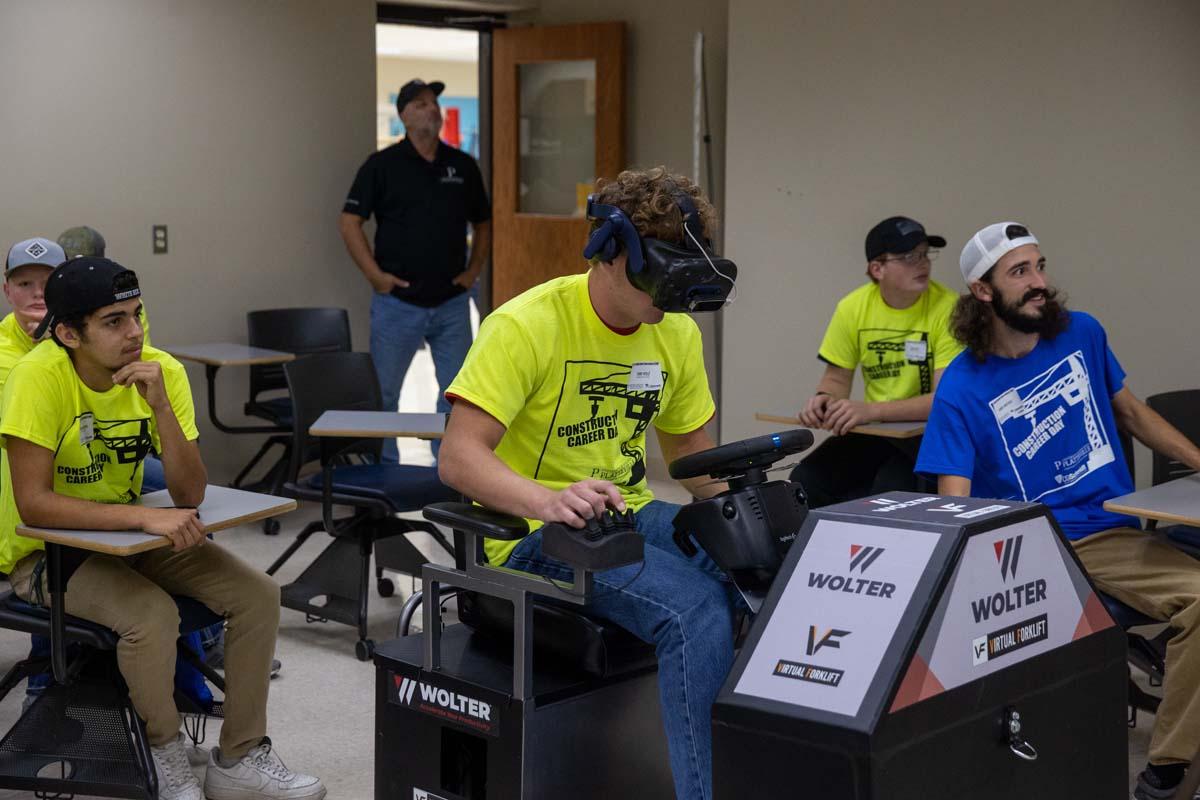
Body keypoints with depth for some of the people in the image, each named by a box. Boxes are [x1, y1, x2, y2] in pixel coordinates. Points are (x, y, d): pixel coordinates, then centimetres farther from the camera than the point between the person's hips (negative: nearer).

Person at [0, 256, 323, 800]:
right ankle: (165, 756, -5)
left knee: (257, 595, -9)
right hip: (45, 549, -5)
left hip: (129, 535, 6)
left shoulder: (161, 371, -11)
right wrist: (145, 516, -40)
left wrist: (160, 406, -29)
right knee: (153, 614, -31)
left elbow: (189, 496, -15)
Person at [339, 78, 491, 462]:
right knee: (383, 391, 3)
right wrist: (374, 274, -9)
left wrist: (473, 270, 6)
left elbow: (483, 223, 18)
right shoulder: (382, 165, -2)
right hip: (398, 300, -3)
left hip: (452, 301, 3)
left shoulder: (463, 165, 8)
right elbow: (349, 222, -3)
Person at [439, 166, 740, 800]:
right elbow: (458, 458, -23)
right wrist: (548, 502, -41)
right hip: (540, 534, -7)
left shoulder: (677, 333, 5)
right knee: (697, 608, -30)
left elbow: (692, 454, 17)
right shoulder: (526, 326, -16)